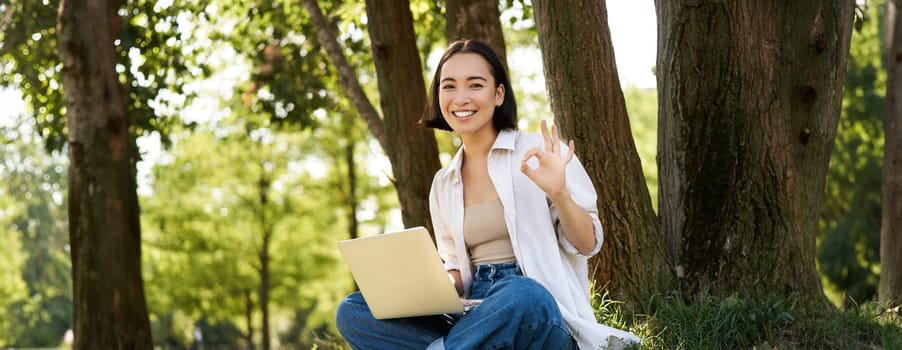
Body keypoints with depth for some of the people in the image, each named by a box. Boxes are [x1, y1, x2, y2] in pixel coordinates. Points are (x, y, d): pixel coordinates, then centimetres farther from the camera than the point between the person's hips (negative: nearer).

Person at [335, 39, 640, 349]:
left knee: (519, 295, -42)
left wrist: (559, 193, -17)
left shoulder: (541, 152, 1)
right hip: (477, 316, 5)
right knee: (351, 311, -15)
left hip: (540, 315, -5)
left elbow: (588, 245, 2)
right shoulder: (443, 184, 17)